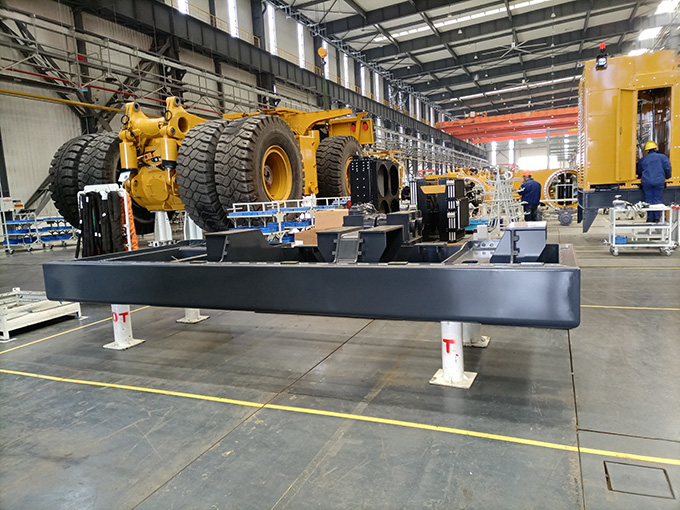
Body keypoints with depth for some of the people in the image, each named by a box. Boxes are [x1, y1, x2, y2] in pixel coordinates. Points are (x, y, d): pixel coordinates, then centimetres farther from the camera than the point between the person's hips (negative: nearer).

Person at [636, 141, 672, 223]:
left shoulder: (643, 159, 11)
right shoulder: (662, 157, 4)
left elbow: (639, 172, 20)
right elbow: (667, 168, -2)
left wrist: (641, 177, 39)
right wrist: (667, 177, 16)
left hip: (646, 182, 1)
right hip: (659, 181, -1)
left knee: (648, 200, 6)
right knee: (657, 199, 5)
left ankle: (650, 218, 8)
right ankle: (657, 218, 7)